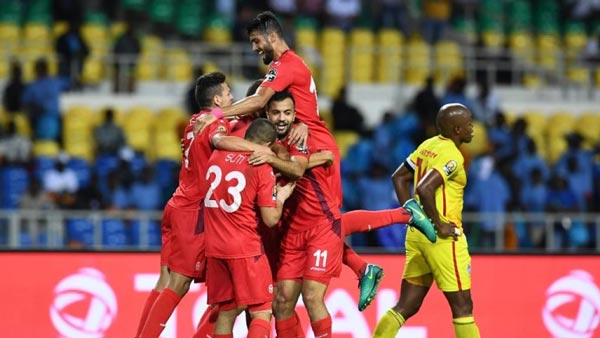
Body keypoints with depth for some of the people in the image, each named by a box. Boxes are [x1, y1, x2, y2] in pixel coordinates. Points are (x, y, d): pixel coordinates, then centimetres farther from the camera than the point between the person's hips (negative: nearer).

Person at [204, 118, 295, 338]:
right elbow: (270, 220, -9)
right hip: (245, 250, -6)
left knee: (227, 311, 15)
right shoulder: (263, 169, -9)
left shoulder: (217, 156, 8)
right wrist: (281, 197, 10)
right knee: (261, 312, -2)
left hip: (214, 247, 6)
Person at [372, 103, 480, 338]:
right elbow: (424, 189, -27)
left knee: (407, 306, 12)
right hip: (443, 238, -8)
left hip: (416, 233, 8)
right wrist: (439, 225, -18)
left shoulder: (428, 146, 10)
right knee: (462, 306, 1)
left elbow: (399, 177, 18)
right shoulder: (452, 156, -15)